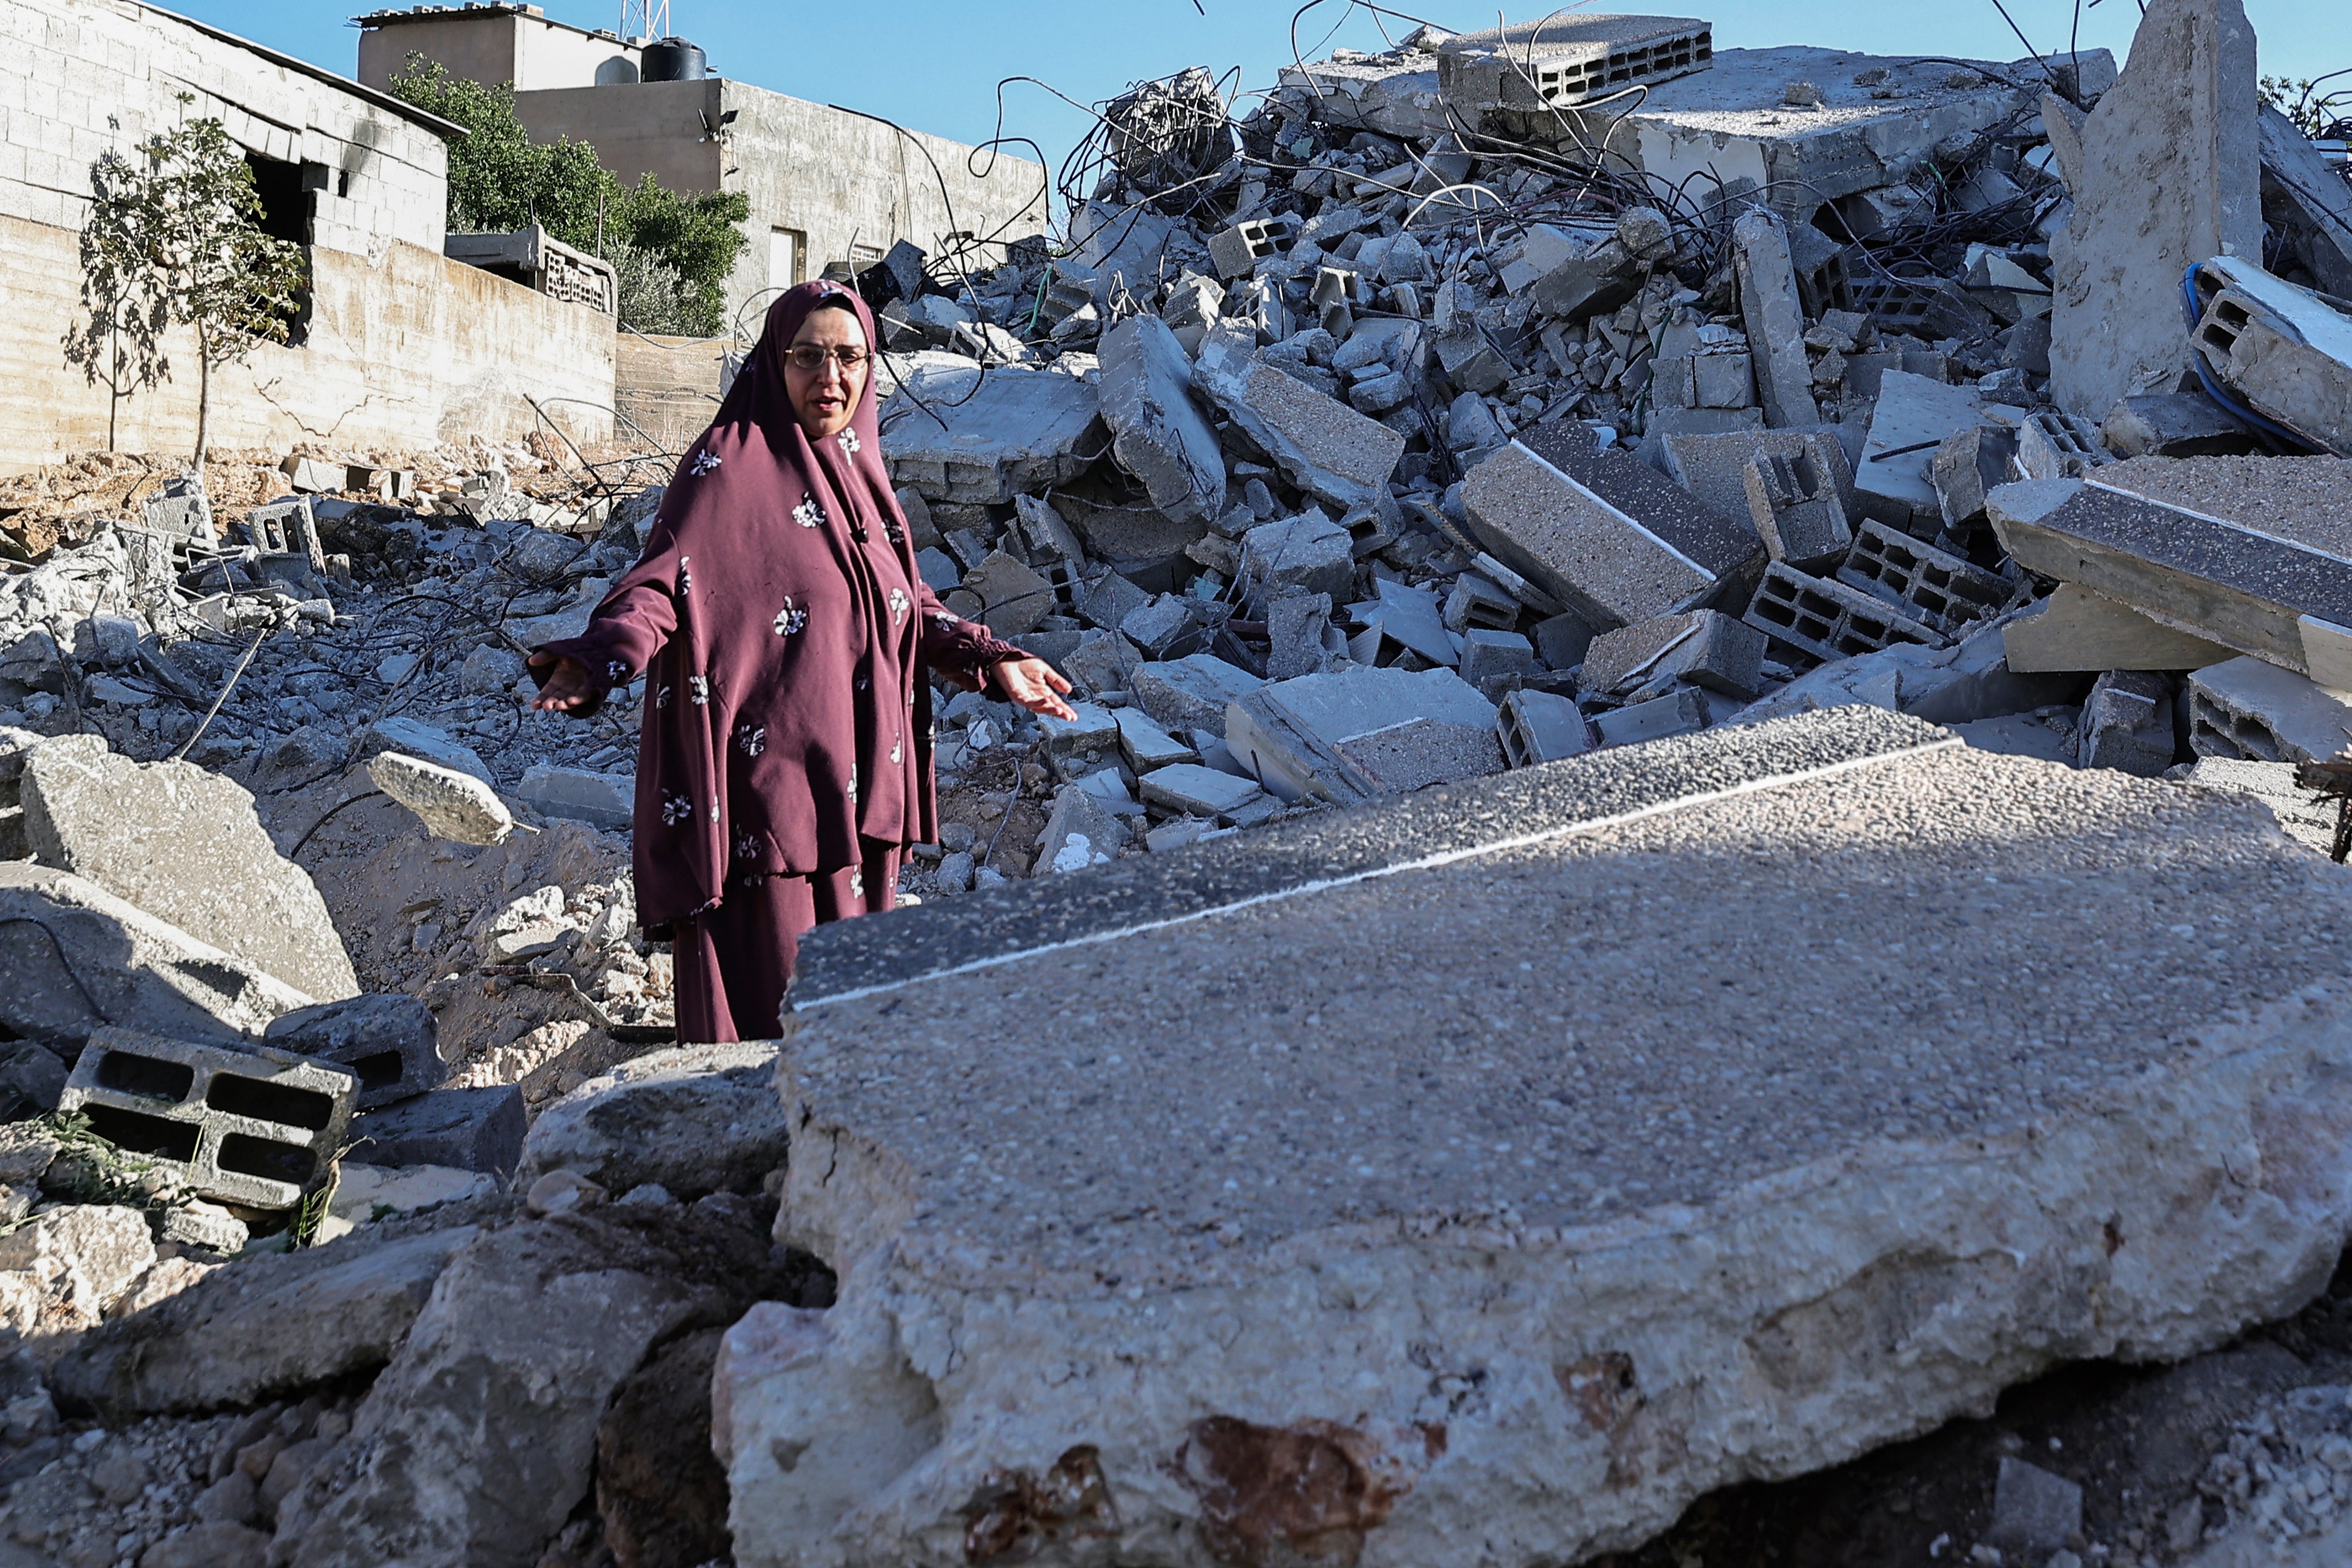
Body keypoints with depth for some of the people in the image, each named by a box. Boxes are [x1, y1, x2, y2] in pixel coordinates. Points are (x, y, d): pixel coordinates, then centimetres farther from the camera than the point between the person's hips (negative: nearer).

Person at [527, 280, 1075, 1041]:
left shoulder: (856, 465, 14)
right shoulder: (730, 465, -7)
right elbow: (661, 581, -16)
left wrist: (992, 660, 18)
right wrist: (599, 660, -34)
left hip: (856, 790, 7)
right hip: (767, 790, -7)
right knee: (775, 1009, -3)